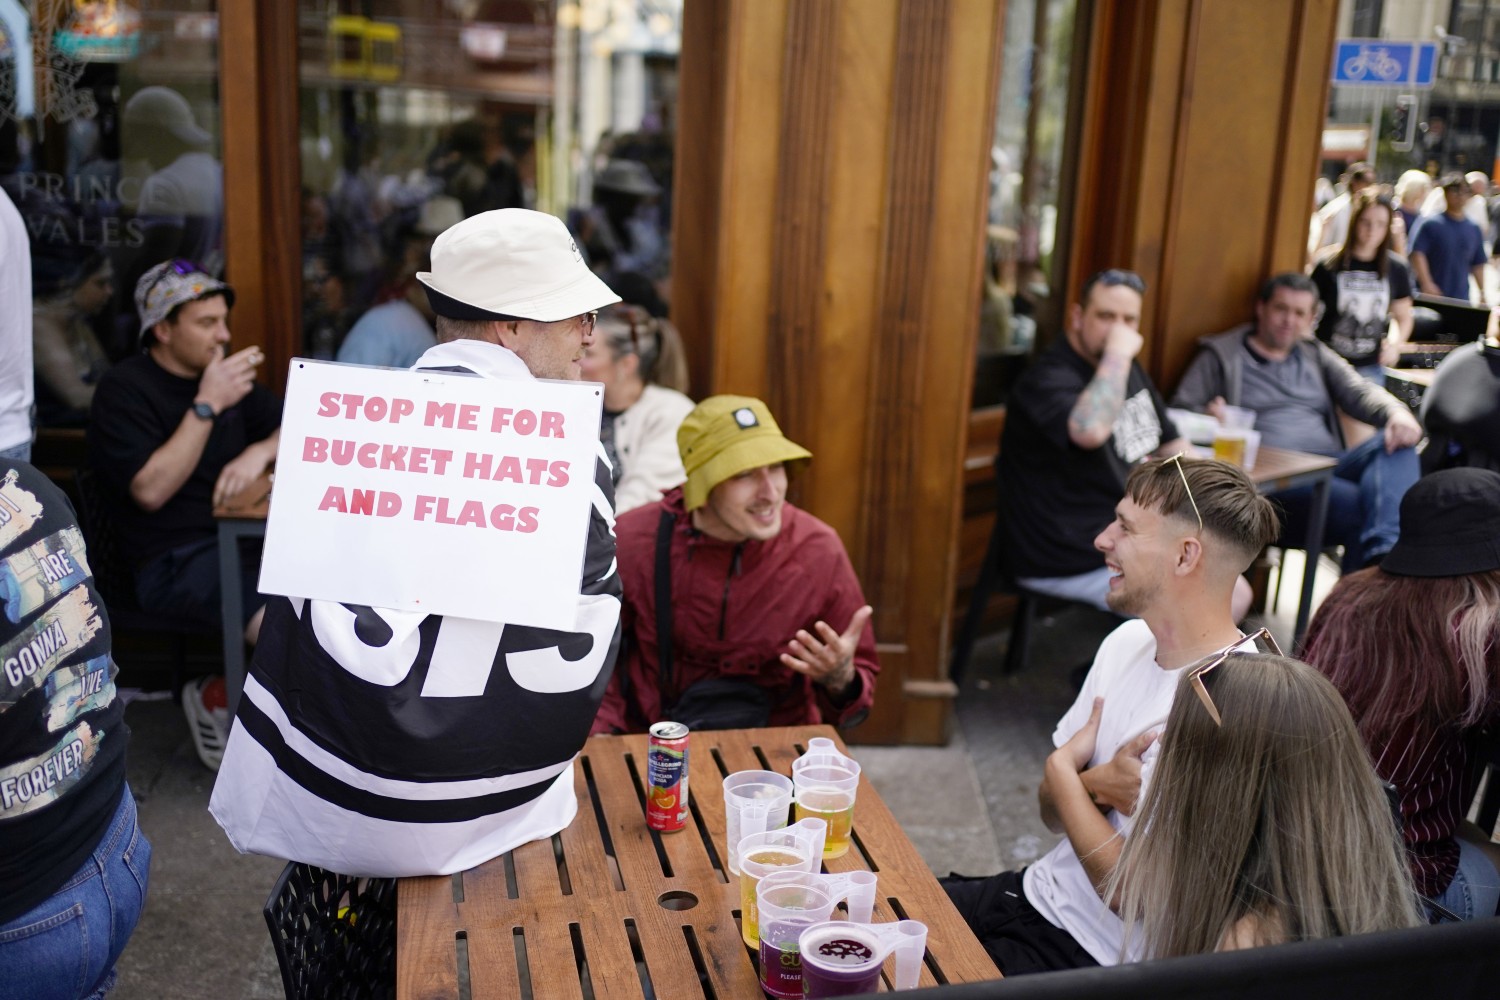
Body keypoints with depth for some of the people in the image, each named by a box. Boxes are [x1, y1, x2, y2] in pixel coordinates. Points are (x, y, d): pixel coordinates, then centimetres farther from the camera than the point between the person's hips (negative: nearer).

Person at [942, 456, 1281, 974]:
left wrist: (1062, 772, -11)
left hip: (1096, 953, -7)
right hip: (1038, 893, 7)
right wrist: (1095, 785, -16)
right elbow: (1053, 813, 7)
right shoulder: (1129, 641, 0)